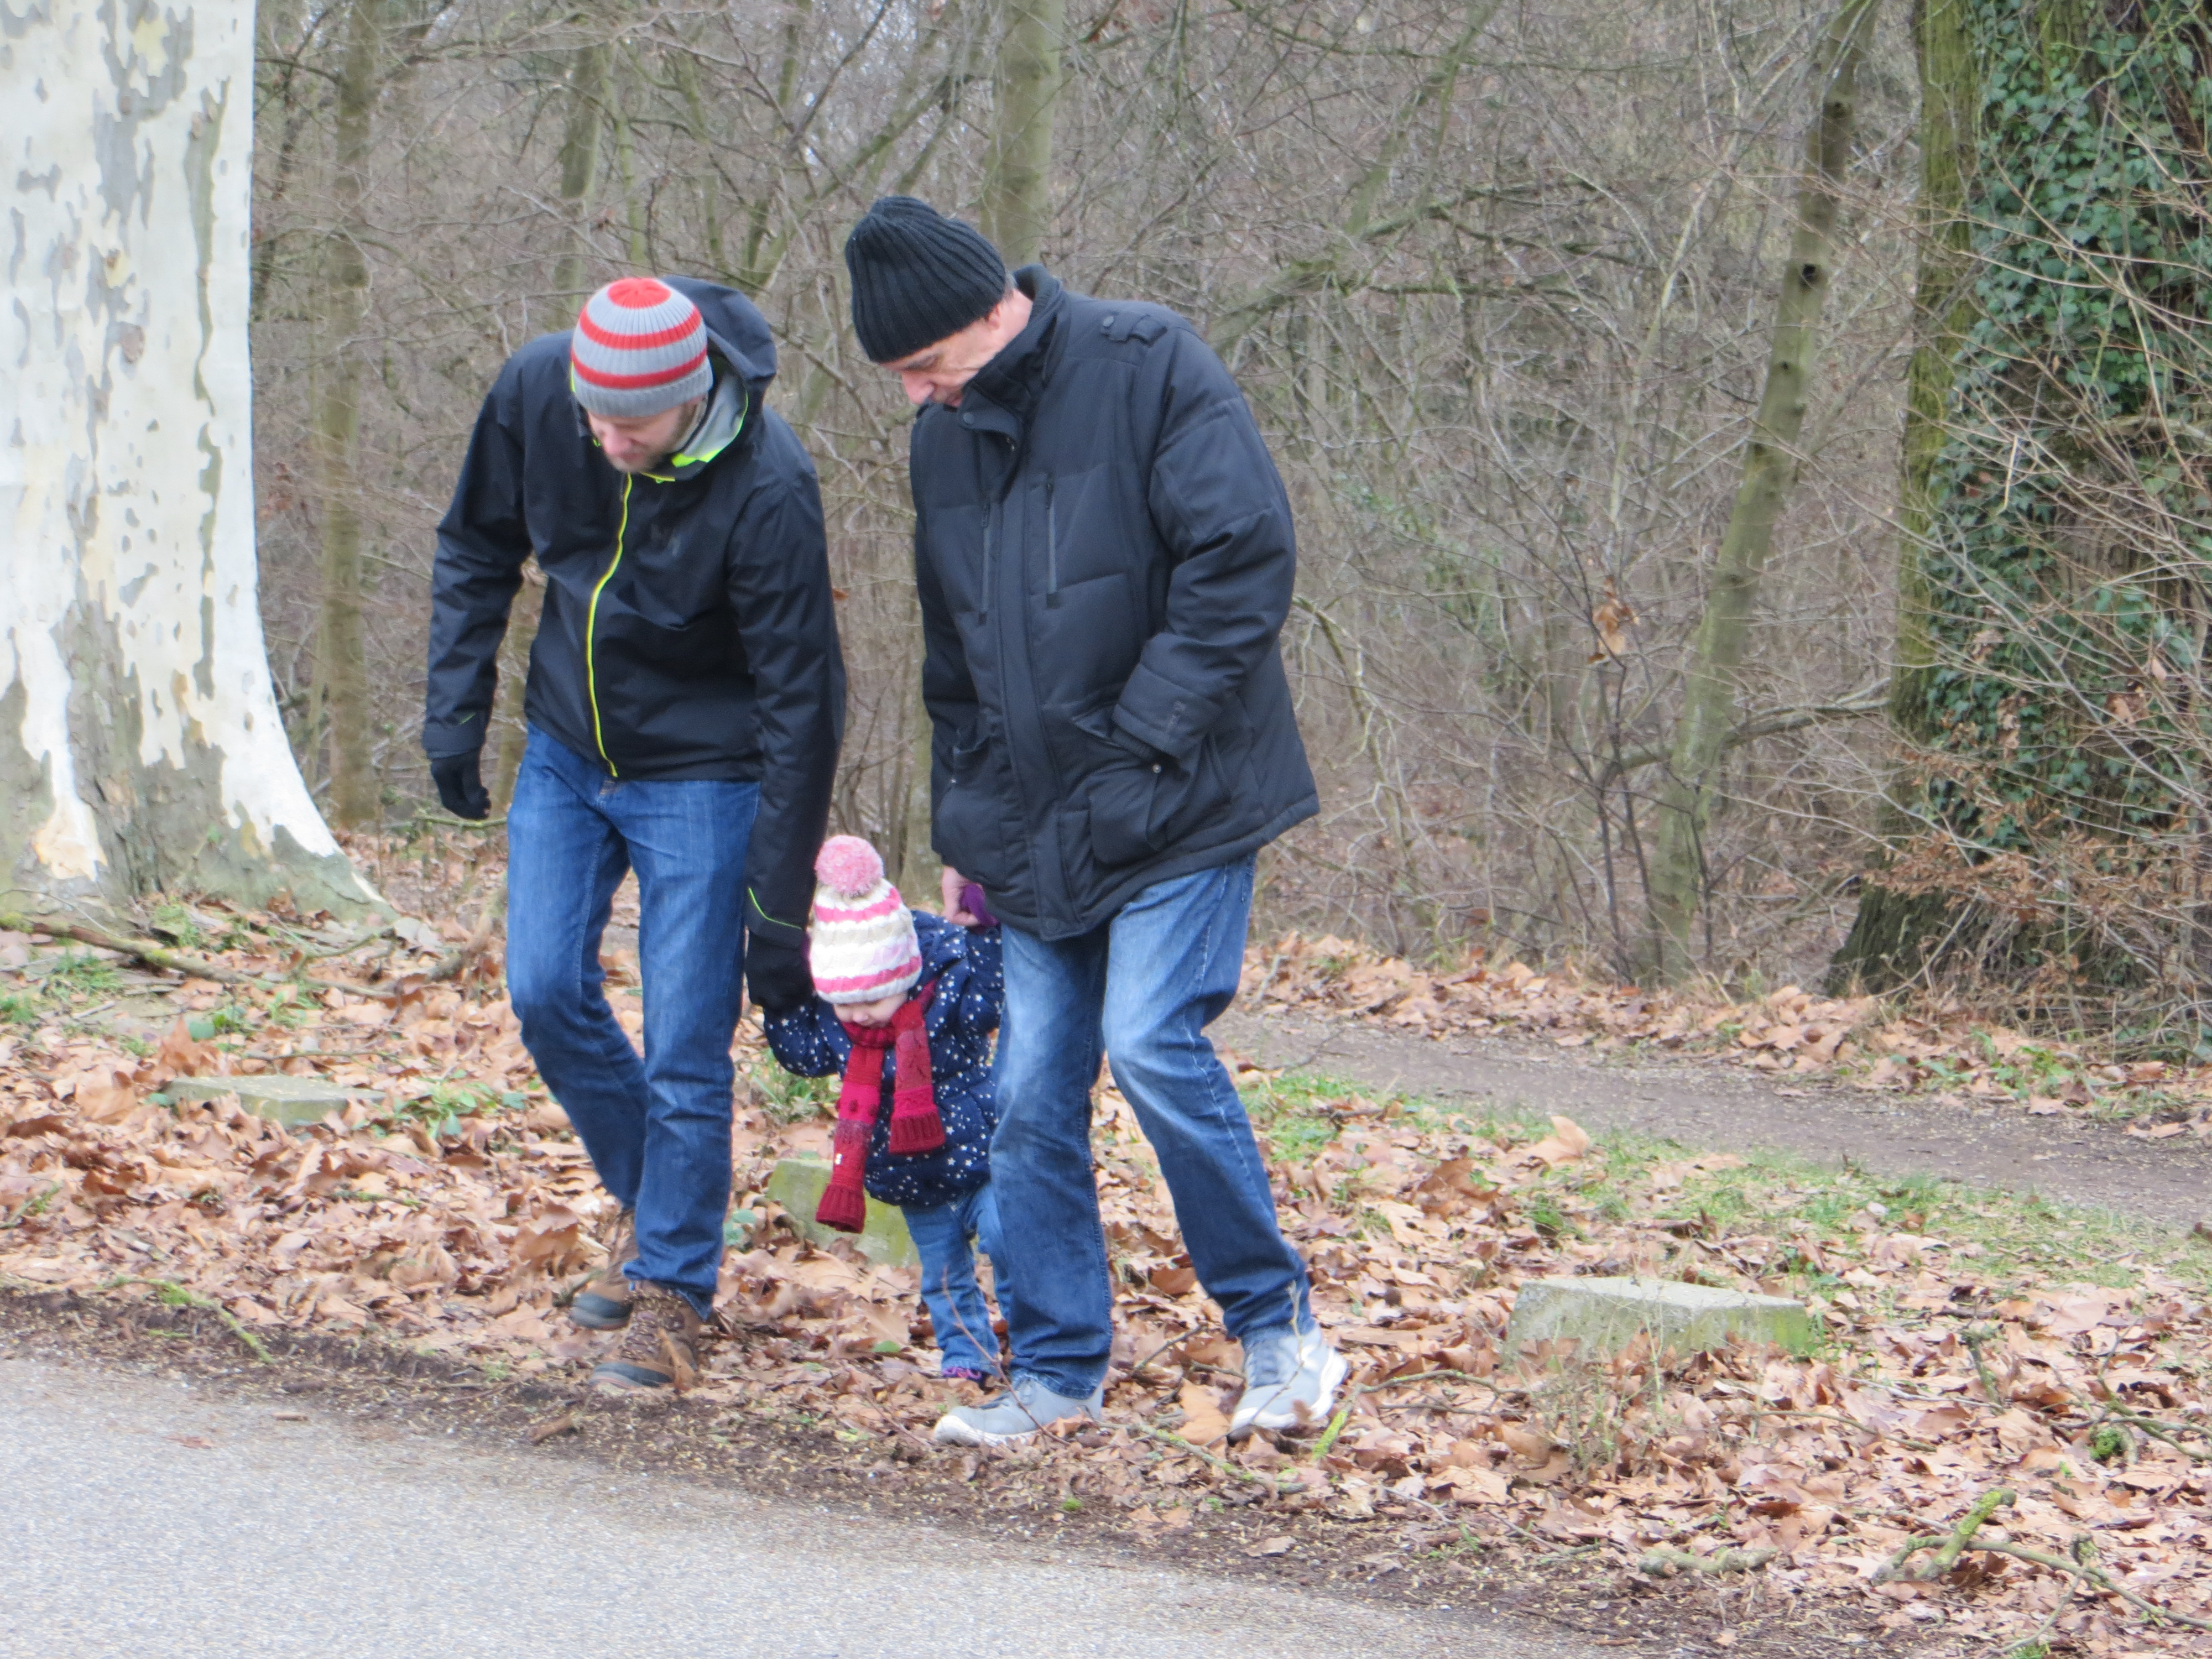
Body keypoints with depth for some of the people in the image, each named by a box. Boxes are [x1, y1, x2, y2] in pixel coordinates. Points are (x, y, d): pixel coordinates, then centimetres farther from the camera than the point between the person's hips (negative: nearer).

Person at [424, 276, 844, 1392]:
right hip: (567, 752, 5)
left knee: (684, 1046, -5)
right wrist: (455, 708, 0)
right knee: (546, 991, 2)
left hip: (701, 775, -5)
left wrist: (779, 910, -19)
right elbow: (476, 546, 5)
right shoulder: (534, 393, -17)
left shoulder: (767, 490, -30)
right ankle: (646, 1202, 25)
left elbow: (799, 702, -22)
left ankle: (671, 1291, 9)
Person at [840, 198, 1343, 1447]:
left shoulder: (1149, 370, -9)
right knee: (1033, 1090, 2)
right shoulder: (947, 438, 12)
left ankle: (1280, 1326, -1)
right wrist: (964, 828, 18)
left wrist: (1144, 739, -15)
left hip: (1176, 807, -6)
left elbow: (1246, 560, -15)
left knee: (1152, 1041, -16)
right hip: (1036, 823, 7)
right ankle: (1060, 1367, 11)